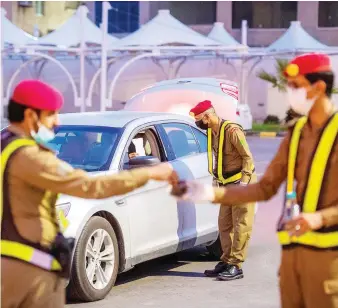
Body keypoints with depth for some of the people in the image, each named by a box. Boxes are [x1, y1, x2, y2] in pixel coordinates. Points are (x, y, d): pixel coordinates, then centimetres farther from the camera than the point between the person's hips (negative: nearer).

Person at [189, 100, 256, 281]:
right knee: (224, 224, 9)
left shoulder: (232, 131, -19)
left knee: (241, 225, -7)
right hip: (227, 184, 9)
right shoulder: (212, 132, 6)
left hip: (241, 183, -9)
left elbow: (248, 157, -17)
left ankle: (236, 266, -8)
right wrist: (216, 177, 14)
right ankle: (226, 262, 16)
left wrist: (244, 182, -21)